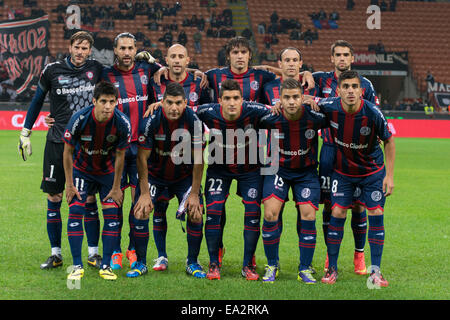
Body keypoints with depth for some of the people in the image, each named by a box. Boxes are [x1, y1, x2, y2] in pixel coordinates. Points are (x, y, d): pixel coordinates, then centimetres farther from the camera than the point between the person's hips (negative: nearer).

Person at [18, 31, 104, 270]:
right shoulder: (52, 71, 0)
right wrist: (25, 134, 12)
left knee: (89, 197, 0)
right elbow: (37, 101, 12)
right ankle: (55, 254, 11)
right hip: (57, 142, 0)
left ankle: (93, 253, 10)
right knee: (53, 198, 2)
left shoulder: (96, 69, 3)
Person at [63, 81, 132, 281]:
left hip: (108, 171, 1)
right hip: (81, 169, -1)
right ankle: (77, 266, -5)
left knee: (112, 213, -9)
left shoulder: (122, 123, -24)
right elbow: (68, 152, -13)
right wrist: (69, 185, -10)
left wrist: (116, 188, -5)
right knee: (75, 211, -12)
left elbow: (120, 156, -10)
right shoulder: (79, 119, -27)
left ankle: (106, 266, 2)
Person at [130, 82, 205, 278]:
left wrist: (194, 194, -16)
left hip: (184, 177, 0)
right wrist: (144, 193, -20)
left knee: (196, 215, -14)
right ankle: (140, 263, 1)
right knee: (140, 212, -15)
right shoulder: (152, 121, -22)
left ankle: (192, 262, 7)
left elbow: (198, 160, -13)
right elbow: (142, 158, -16)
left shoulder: (194, 121, -20)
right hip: (155, 175, 0)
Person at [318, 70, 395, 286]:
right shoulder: (330, 107, -20)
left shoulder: (372, 113, -24)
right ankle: (332, 269, 6)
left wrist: (389, 175, -10)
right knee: (337, 214, -6)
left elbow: (389, 141, -9)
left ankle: (375, 271, 5)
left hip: (373, 171, -1)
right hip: (342, 171, 1)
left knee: (376, 214, -5)